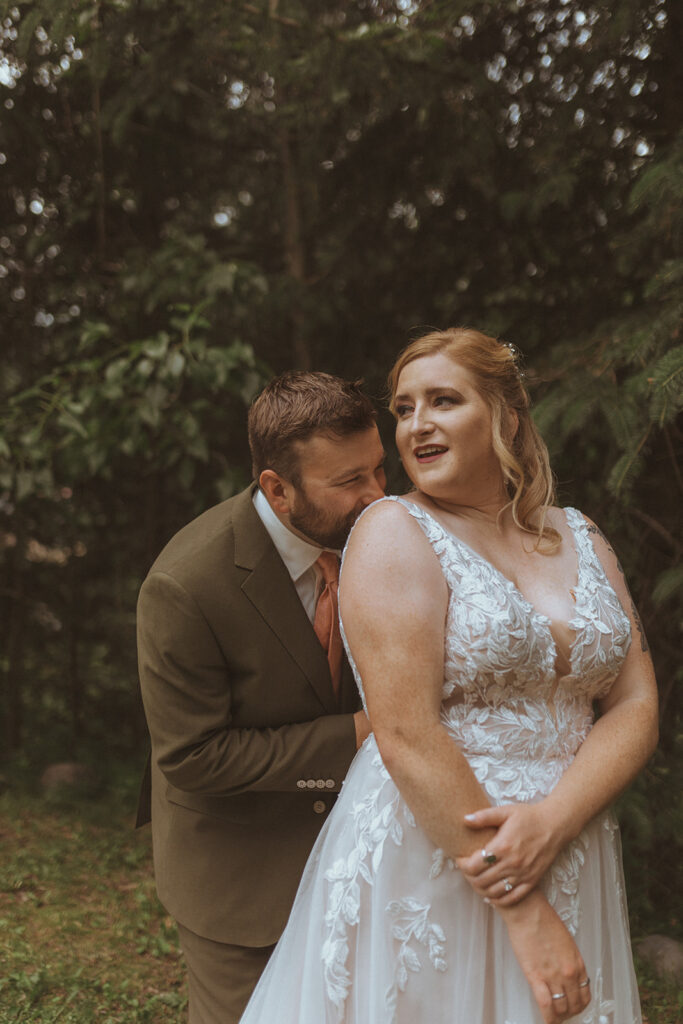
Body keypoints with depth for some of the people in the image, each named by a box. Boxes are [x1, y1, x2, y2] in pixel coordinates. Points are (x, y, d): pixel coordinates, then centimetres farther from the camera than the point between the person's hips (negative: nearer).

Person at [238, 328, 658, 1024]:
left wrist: (553, 819, -16)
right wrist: (524, 916, -18)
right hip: (425, 865, -5)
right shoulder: (394, 532, -10)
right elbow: (407, 736, -18)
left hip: (568, 856, 5)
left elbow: (635, 708, 2)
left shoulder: (580, 539, 7)